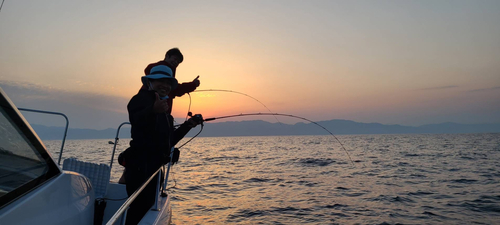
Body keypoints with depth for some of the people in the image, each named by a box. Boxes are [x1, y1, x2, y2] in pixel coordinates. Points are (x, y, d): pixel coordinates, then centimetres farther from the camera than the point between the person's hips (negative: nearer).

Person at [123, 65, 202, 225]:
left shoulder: (163, 110, 20)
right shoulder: (142, 98, -6)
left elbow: (168, 141, 22)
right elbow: (135, 119, -31)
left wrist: (189, 124, 18)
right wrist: (153, 110, -51)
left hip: (153, 167, 9)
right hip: (141, 166, -9)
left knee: (146, 209, 17)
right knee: (139, 210, -10)